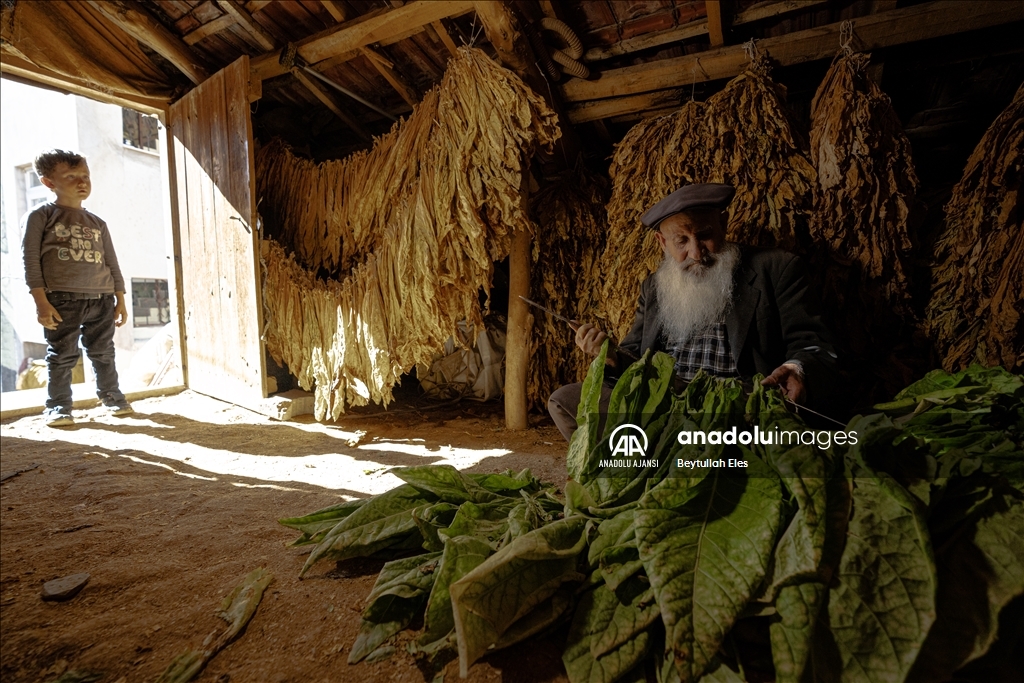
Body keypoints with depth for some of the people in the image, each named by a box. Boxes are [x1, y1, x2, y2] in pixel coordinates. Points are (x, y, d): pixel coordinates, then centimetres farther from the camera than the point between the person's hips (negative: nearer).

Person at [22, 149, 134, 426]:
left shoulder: (97, 223, 15)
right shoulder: (40, 216, 2)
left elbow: (112, 263, 15)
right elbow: (31, 260, -3)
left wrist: (120, 299, 10)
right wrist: (41, 301, -12)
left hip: (101, 299, 4)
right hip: (63, 299, -3)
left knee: (103, 353, 11)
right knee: (62, 356, 1)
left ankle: (112, 396, 25)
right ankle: (58, 406, 14)